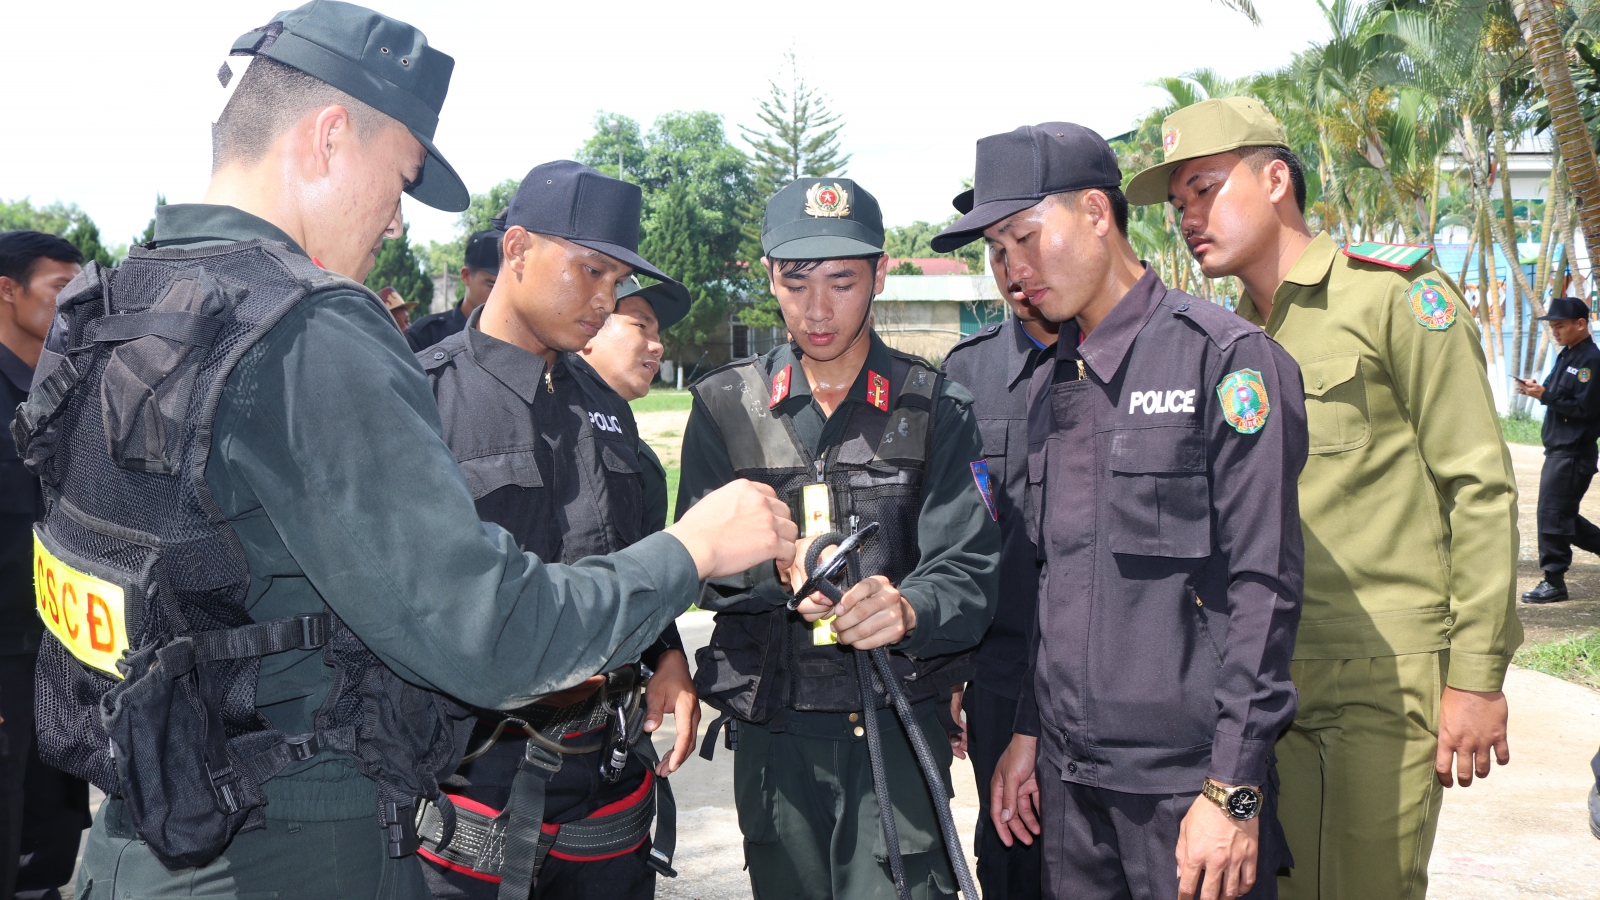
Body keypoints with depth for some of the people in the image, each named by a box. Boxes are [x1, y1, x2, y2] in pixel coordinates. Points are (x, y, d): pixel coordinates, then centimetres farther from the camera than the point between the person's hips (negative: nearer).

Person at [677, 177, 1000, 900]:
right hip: (769, 730, 2)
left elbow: (969, 569, -9)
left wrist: (907, 609, -32)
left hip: (899, 729, -1)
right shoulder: (725, 405, 4)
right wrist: (780, 568, -24)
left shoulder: (936, 407, -1)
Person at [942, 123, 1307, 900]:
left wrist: (1234, 791, -15)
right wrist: (1027, 733, 15)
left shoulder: (1223, 358, -10)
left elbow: (1263, 586, -13)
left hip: (1184, 777, -6)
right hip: (1068, 776, 6)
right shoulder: (1049, 385, 11)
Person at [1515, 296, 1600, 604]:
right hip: (1559, 449, 10)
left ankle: (1554, 582, -1)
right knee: (1564, 515, 15)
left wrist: (1545, 395, -22)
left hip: (1574, 453, -10)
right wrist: (1537, 389, 1)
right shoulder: (1567, 356, 15)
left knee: (1553, 513, -8)